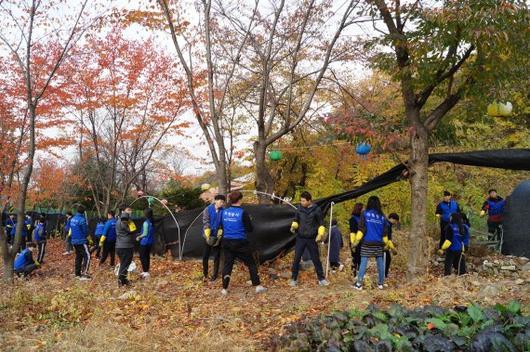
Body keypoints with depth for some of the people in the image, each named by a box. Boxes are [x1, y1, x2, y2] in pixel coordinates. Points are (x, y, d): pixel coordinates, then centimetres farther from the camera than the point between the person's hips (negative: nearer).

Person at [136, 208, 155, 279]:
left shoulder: (146, 223, -18)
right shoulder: (152, 222, 5)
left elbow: (145, 234, -17)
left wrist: (139, 237, 0)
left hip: (145, 242, -8)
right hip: (150, 242, 8)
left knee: (142, 257, -1)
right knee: (147, 256, 15)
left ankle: (145, 272, -3)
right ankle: (146, 271, 22)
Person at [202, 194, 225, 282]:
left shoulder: (223, 211, -4)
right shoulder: (208, 210, -7)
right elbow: (205, 222, -11)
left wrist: (220, 234, -10)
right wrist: (207, 235, -19)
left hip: (217, 237, 1)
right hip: (208, 237, -1)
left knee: (216, 257, 6)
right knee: (205, 256, 6)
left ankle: (214, 275, 20)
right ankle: (205, 274, 24)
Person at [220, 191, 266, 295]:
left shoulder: (224, 212, 0)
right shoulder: (242, 213, -14)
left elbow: (222, 226, 13)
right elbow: (250, 229, -9)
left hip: (227, 242, 4)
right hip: (240, 243, -4)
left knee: (227, 264, 11)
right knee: (251, 263, 8)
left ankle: (224, 288, 12)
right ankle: (258, 286, 10)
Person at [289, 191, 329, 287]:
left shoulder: (316, 209, -6)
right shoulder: (299, 208, 0)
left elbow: (321, 223, 0)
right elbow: (296, 220, 12)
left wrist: (321, 233, -12)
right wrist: (294, 226, -8)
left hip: (312, 239, -2)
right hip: (300, 238, 2)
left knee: (316, 259, 7)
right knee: (297, 259, 1)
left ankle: (321, 279, 19)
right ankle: (294, 279, 13)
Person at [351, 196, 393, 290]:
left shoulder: (365, 213, -3)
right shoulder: (382, 216, 9)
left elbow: (361, 228, -9)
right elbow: (385, 232, 12)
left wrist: (356, 240, -7)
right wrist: (386, 243, 21)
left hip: (367, 243, -3)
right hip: (378, 243, 3)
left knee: (363, 262, -4)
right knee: (380, 263, 10)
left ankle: (359, 283, -8)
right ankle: (381, 283, 16)